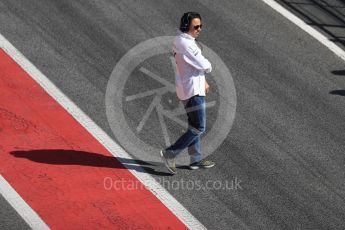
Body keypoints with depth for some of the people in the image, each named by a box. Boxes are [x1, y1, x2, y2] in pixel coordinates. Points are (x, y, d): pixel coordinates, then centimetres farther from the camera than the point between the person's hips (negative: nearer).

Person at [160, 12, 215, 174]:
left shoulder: (181, 40, 9)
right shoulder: (185, 44, -23)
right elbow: (203, 65, -23)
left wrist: (203, 81, 19)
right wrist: (208, 66, 0)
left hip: (190, 87, 11)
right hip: (192, 90, -11)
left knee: (194, 125, 19)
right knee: (199, 128, -7)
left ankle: (196, 159, 27)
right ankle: (170, 154, -7)